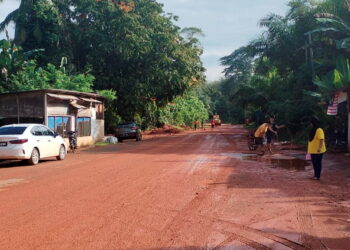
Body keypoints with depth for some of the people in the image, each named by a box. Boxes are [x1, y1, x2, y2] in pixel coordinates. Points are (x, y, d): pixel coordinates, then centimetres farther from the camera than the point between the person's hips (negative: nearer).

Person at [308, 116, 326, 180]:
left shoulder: (319, 130, -16)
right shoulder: (313, 129, 13)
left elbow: (321, 140, -24)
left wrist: (319, 148, -31)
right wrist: (309, 150, 21)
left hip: (318, 151, -9)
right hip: (313, 150, 9)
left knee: (318, 162, -1)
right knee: (314, 162, 14)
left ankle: (318, 176, 6)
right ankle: (316, 175, 25)